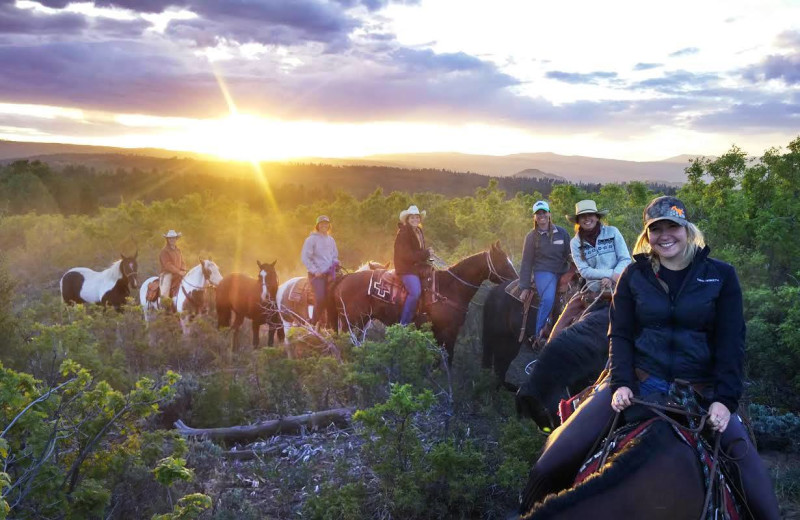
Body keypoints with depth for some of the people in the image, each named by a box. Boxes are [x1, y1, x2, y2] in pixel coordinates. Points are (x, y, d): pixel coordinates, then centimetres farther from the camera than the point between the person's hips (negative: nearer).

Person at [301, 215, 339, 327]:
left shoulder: (331, 240, 15)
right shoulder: (311, 239, -4)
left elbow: (335, 256, 25)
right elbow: (305, 257, -8)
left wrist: (335, 265, 4)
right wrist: (314, 271, -14)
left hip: (329, 274, 6)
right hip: (317, 274, -6)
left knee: (329, 298, -2)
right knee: (320, 298, -18)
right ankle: (314, 324, -7)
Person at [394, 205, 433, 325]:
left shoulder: (419, 232, 16)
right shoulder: (403, 233, -11)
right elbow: (406, 255, -20)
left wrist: (427, 252, 4)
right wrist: (426, 253, -17)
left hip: (418, 267, 10)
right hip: (406, 268, -10)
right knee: (415, 292, -26)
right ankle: (403, 323, -17)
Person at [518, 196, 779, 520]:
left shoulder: (721, 276, 3)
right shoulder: (634, 275, 5)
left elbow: (731, 343, 1)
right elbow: (620, 334, 3)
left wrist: (724, 399, -11)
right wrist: (621, 382, -13)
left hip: (700, 391, 0)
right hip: (638, 381, 0)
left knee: (747, 464, -18)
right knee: (558, 457, -14)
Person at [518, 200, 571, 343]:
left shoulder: (561, 232, 7)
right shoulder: (531, 237, 3)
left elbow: (569, 254, 13)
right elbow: (527, 263, 4)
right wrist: (525, 287, 2)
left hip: (562, 272, 4)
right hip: (543, 272, -4)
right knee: (548, 299, -27)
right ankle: (539, 335, -18)